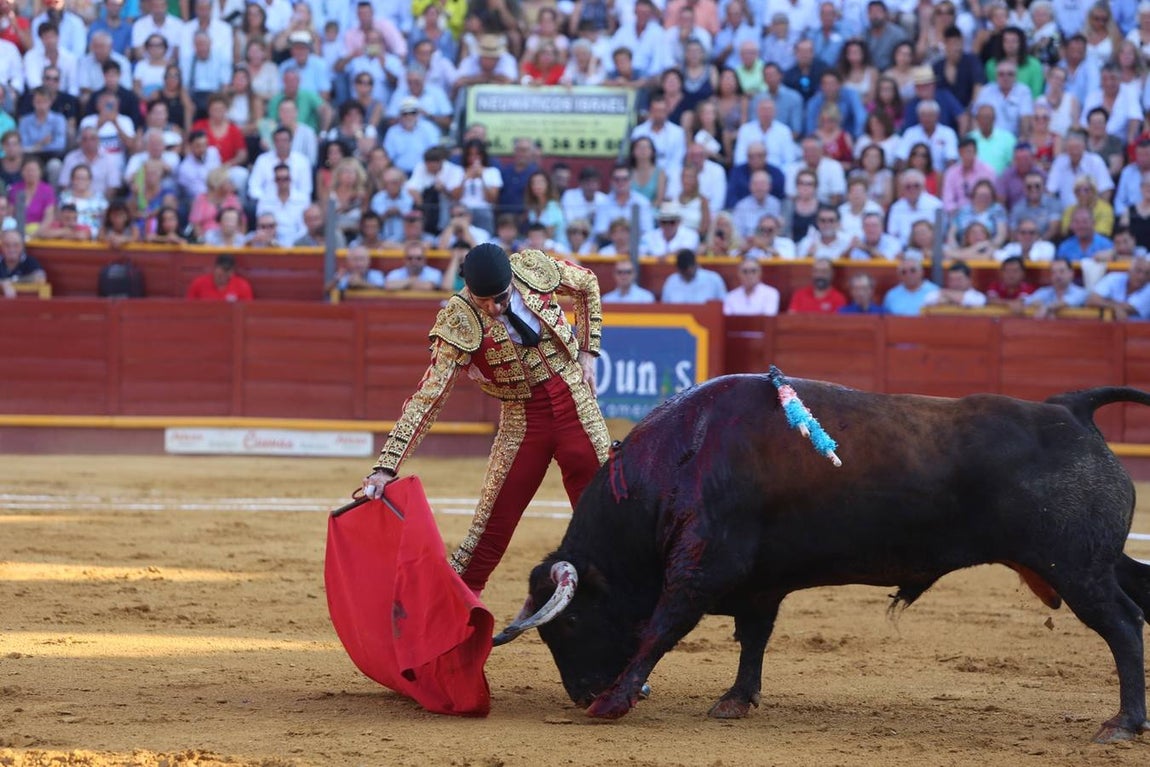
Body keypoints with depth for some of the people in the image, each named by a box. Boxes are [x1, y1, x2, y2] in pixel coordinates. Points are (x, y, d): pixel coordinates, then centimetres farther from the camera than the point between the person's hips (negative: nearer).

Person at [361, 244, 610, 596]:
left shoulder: (535, 267, -11)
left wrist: (587, 353, 4)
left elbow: (587, 283, 11)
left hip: (576, 405, 2)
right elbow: (428, 397, -22)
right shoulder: (459, 322, -19)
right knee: (492, 525, -4)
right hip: (521, 420, -2)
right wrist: (386, 467, -29)